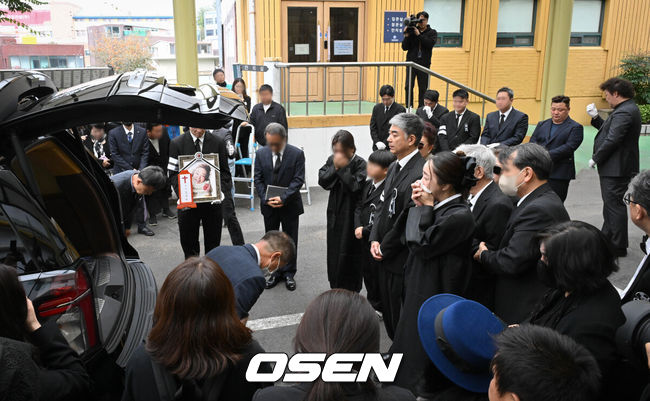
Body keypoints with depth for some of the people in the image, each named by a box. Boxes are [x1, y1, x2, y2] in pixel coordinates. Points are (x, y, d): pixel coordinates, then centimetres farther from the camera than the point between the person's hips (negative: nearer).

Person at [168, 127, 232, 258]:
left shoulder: (218, 142, 1)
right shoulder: (176, 143, -2)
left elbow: (224, 171, 3)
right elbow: (173, 173, -4)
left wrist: (221, 190, -15)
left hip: (212, 200, 1)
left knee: (213, 241, 12)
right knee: (188, 241, 10)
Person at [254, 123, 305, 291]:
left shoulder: (297, 154, -11)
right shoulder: (261, 153, -3)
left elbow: (298, 180, -13)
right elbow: (258, 179, -1)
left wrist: (283, 198, -23)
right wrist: (266, 199, -15)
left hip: (290, 206, -2)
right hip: (269, 206, 3)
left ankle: (288, 273, 23)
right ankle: (275, 272, 27)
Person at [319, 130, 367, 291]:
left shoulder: (360, 164, -13)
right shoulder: (331, 160, 2)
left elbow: (356, 186, -23)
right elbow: (322, 181, -6)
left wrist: (344, 167, -23)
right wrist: (335, 167, -18)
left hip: (351, 216, -5)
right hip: (335, 214, 6)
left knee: (349, 253, 2)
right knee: (334, 252, 15)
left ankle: (351, 292, 16)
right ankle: (335, 289, 31)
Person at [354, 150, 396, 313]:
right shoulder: (368, 184, 5)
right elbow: (359, 207, 9)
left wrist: (365, 231, -17)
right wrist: (358, 227, -6)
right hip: (365, 238, 8)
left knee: (377, 273, 6)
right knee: (367, 270, 20)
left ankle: (378, 307, 25)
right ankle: (371, 302, 39)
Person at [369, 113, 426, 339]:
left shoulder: (419, 173, -22)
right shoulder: (395, 167, 9)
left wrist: (384, 248, -12)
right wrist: (374, 239, 2)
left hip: (401, 259, -9)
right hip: (385, 256, 9)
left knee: (400, 315, 6)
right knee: (388, 310, 21)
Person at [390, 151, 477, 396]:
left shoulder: (459, 216, -25)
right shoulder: (438, 206, 0)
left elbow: (422, 245, -23)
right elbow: (405, 234, 4)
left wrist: (425, 208, -19)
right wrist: (418, 207, -9)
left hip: (434, 296, -9)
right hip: (419, 287, 9)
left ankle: (420, 390, 29)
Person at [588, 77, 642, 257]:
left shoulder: (624, 112, -19)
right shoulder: (628, 109, 15)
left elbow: (612, 140, -24)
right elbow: (609, 131, 16)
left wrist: (595, 159, -14)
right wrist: (596, 117, 7)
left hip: (616, 169, -11)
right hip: (616, 168, 11)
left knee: (615, 207, -4)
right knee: (611, 206, 18)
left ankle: (618, 247, 4)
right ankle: (606, 240, 30)